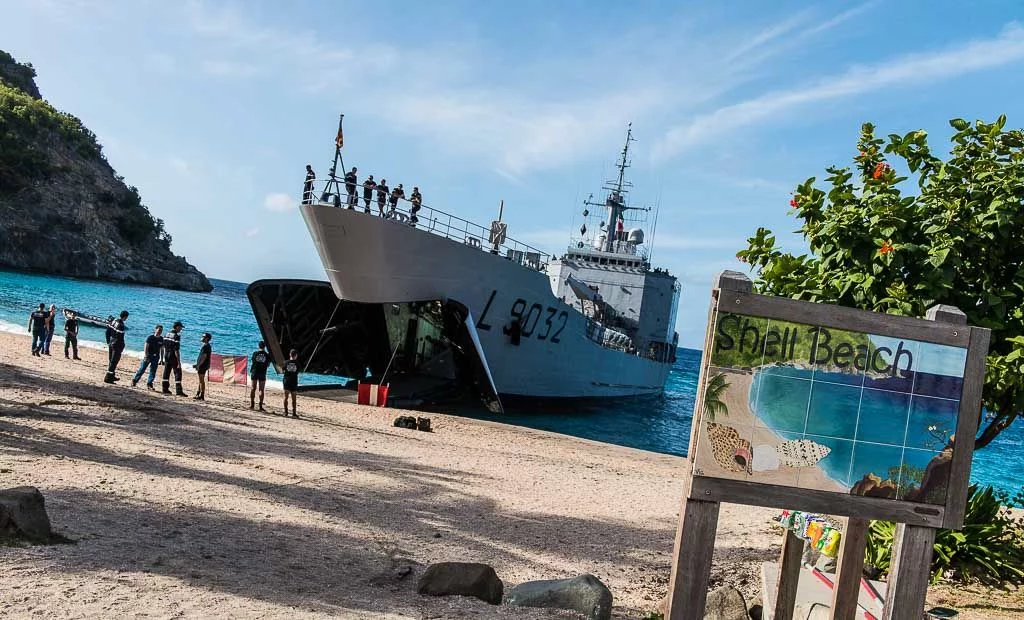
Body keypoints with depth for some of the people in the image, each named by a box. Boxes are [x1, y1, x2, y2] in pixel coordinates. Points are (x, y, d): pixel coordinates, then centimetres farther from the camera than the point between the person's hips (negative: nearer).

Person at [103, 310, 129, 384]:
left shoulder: (114, 321, 4)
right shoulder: (121, 325, -22)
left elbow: (107, 332, 11)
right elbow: (120, 338, -22)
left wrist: (108, 342, 18)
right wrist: (122, 347, -13)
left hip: (111, 344, 9)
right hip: (117, 345, -9)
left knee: (111, 361, 18)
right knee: (113, 362, -2)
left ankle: (112, 376, 30)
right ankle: (108, 378, 0)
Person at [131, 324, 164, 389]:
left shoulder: (161, 339, 4)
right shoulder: (150, 337, -8)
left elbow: (162, 348, 10)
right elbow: (146, 347, -10)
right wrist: (146, 356, -18)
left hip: (156, 357, 4)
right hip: (148, 355, -4)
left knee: (153, 371, 5)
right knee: (142, 369, 0)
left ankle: (149, 384, 13)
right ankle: (134, 381, 12)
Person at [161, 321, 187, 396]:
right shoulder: (176, 336, -16)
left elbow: (164, 347, 14)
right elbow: (176, 350, -20)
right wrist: (179, 362, -18)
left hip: (167, 356, 8)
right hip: (173, 357, -8)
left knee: (166, 373, 13)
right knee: (178, 374, -5)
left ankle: (165, 389, 18)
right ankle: (179, 391, -8)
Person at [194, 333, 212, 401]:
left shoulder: (205, 346, -16)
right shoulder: (207, 346, 15)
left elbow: (204, 357, -22)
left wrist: (198, 365, -20)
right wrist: (198, 364, 20)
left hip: (203, 365, -10)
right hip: (202, 365, 10)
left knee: (201, 380, -7)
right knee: (201, 380, 15)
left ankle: (202, 395, -4)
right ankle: (198, 394, 23)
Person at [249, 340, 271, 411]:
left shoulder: (255, 353, 0)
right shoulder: (267, 355, -5)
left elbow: (253, 361, 7)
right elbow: (268, 365, 2)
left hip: (254, 372, 2)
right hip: (262, 373, -2)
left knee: (253, 388, 10)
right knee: (261, 390, 1)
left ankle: (252, 404, 10)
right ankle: (260, 406, -2)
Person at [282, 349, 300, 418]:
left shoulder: (286, 362, -5)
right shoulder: (296, 363, -8)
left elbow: (284, 370, 7)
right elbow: (297, 372, -1)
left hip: (286, 381, 1)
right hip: (294, 382, -1)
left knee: (286, 397, 10)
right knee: (293, 398, 5)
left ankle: (286, 412, 9)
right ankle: (294, 413, 5)